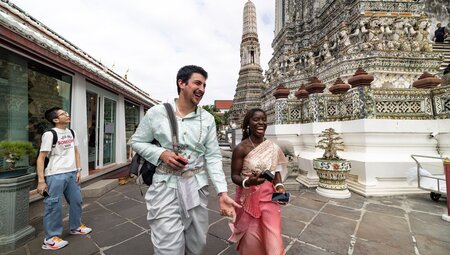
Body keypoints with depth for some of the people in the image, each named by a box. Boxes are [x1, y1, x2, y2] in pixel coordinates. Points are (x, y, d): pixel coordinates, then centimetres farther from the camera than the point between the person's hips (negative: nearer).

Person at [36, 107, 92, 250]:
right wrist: (41, 181, -15)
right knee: (54, 206, 1)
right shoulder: (49, 134, -11)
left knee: (76, 201, 16)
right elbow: (41, 158, -11)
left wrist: (78, 170, 10)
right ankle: (51, 239, 17)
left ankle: (75, 227, 35)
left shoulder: (71, 133, 9)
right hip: (55, 175, -7)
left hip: (71, 173, 7)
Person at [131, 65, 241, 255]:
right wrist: (162, 154, -14)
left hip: (197, 187, 3)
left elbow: (213, 157, -3)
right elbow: (137, 141, 5)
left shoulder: (208, 119, -1)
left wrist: (222, 193, -13)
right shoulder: (156, 112, -4)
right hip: (165, 186, -2)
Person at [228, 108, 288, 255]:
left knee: (272, 236, 6)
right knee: (251, 237, 13)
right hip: (249, 198, -3)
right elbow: (234, 176, -11)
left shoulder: (273, 147, -2)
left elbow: (276, 169, 10)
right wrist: (247, 182, -30)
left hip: (269, 196, 3)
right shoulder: (241, 148, -16)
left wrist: (279, 185, -7)